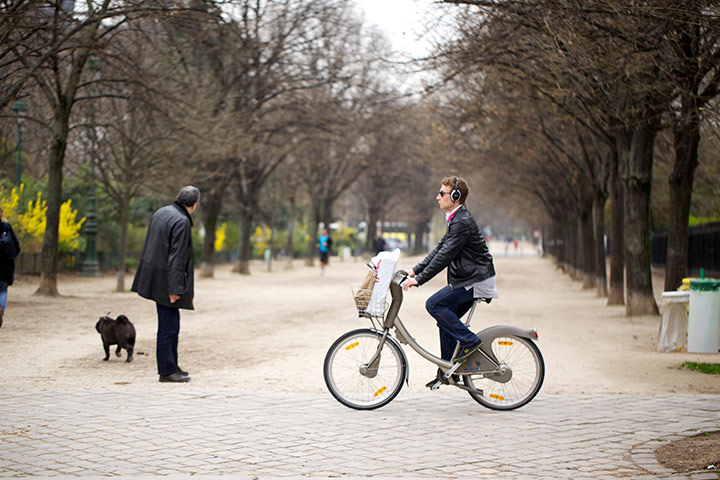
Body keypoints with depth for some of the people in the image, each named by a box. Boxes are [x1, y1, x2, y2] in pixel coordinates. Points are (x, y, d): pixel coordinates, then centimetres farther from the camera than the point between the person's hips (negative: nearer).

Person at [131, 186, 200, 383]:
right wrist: (174, 289, -20)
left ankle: (171, 365, 25)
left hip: (154, 276, 9)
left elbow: (150, 245, 16)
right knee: (169, 326, -2)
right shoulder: (182, 222, -20)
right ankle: (166, 371, 4)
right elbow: (176, 257, -22)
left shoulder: (160, 213, 8)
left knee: (170, 323, 17)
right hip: (166, 280, -9)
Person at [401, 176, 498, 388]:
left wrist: (419, 279, -21)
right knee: (446, 321, 9)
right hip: (467, 278, 10)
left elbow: (444, 256, -23)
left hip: (474, 280, -10)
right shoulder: (456, 219, 15)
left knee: (434, 304, -16)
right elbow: (439, 249, 19)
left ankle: (469, 340, -10)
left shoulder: (462, 222, -19)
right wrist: (415, 270, 13)